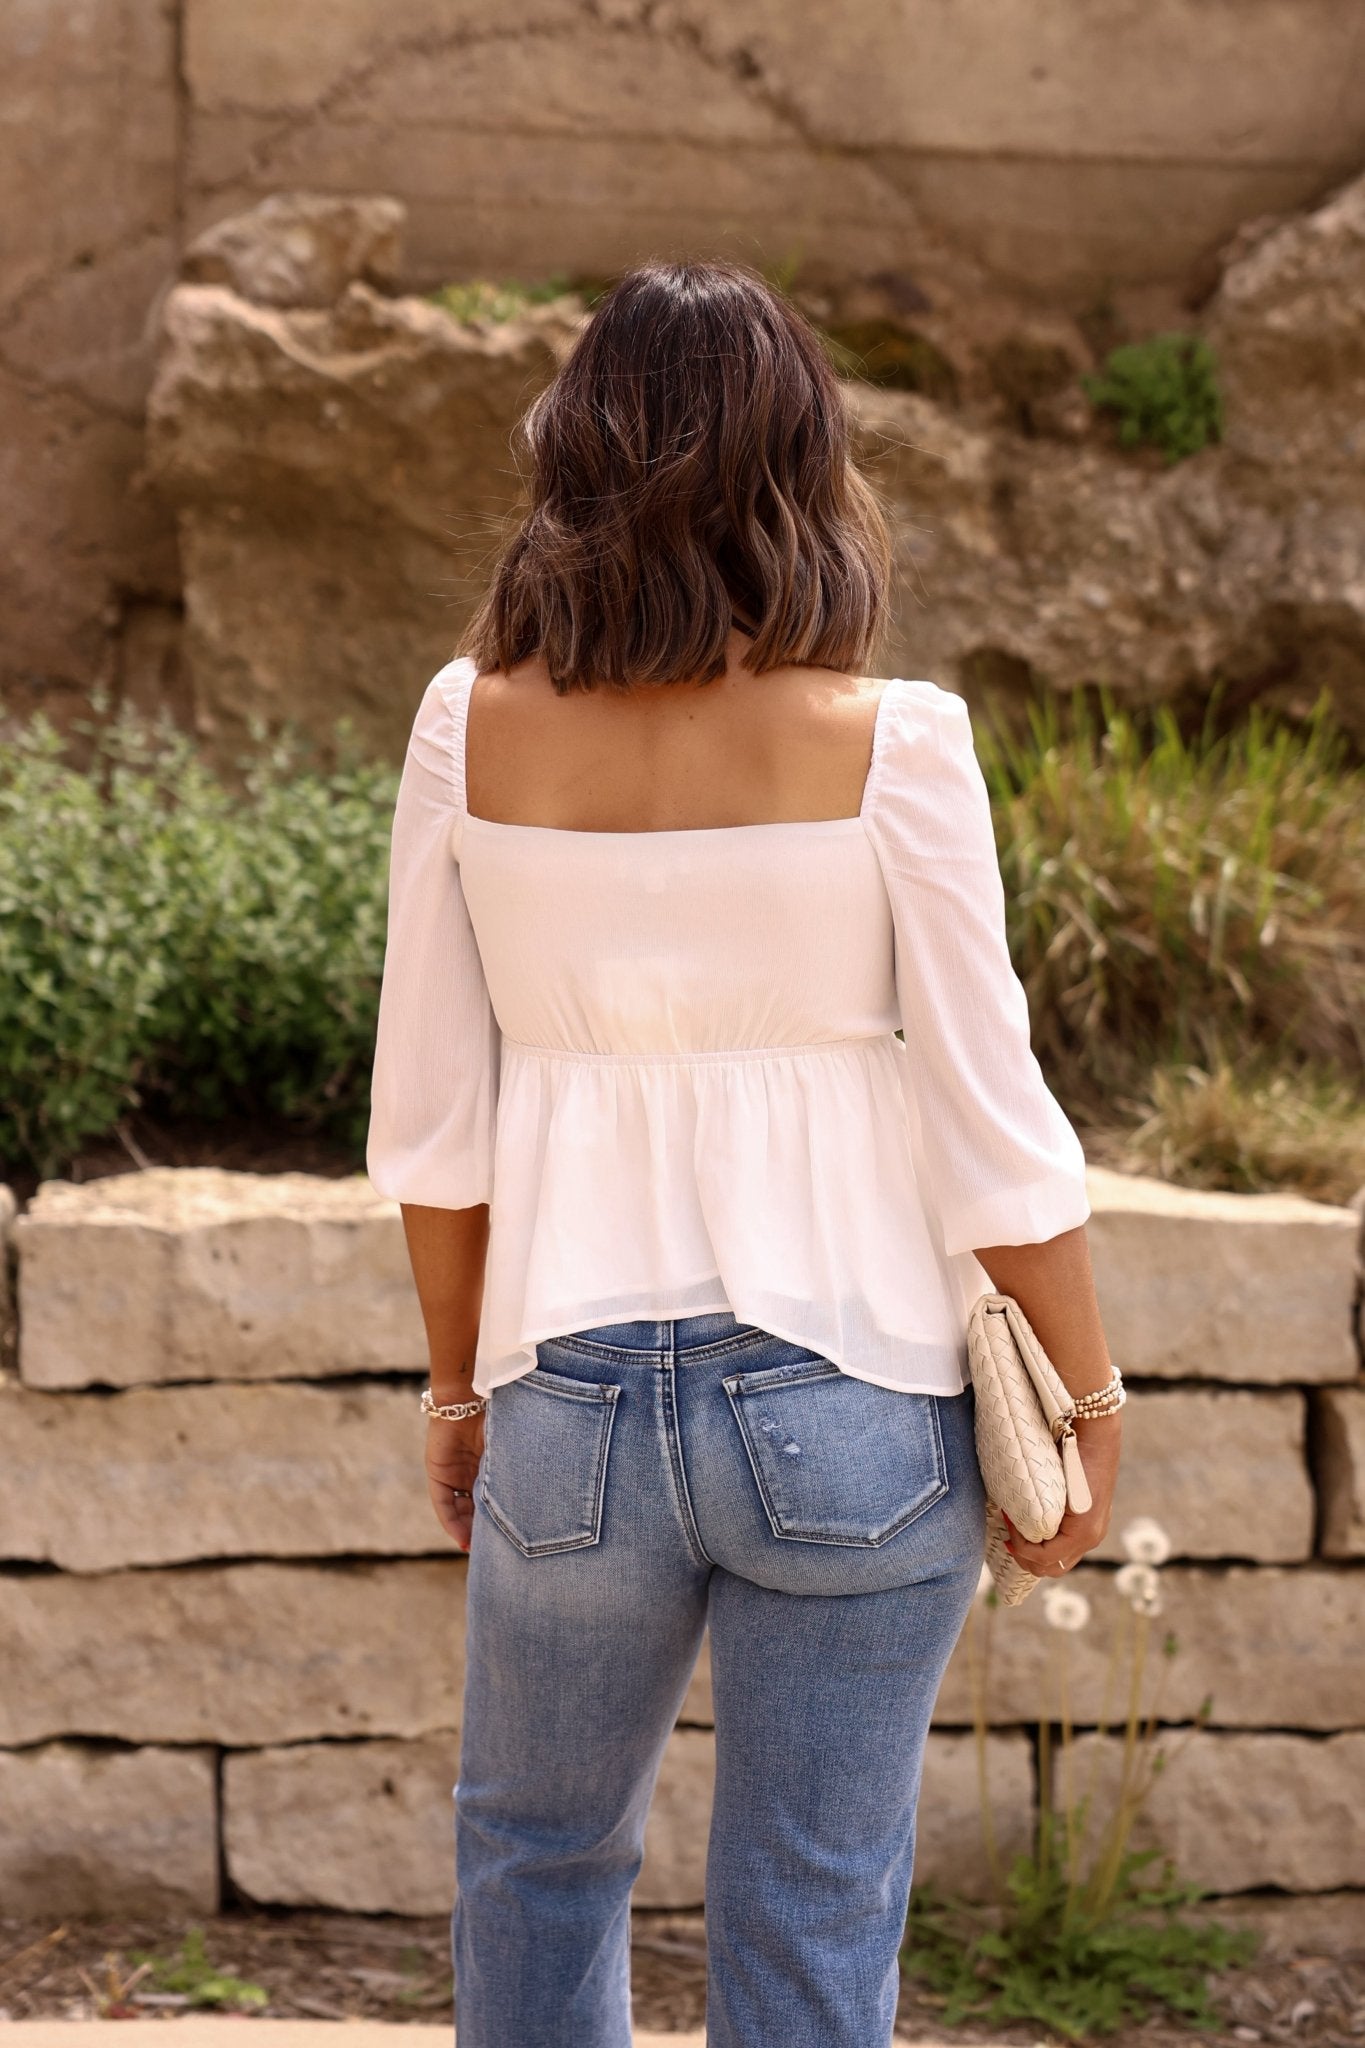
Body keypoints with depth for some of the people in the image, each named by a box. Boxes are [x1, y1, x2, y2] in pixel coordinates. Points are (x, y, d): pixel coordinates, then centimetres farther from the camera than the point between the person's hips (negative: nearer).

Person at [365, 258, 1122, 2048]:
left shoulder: (473, 731, -4)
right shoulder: (886, 748, -12)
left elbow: (431, 1116, 1)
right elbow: (993, 1132, -9)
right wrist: (1087, 1402, 5)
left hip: (570, 1402, 2)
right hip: (850, 1415, -2)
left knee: (535, 1855, 25)